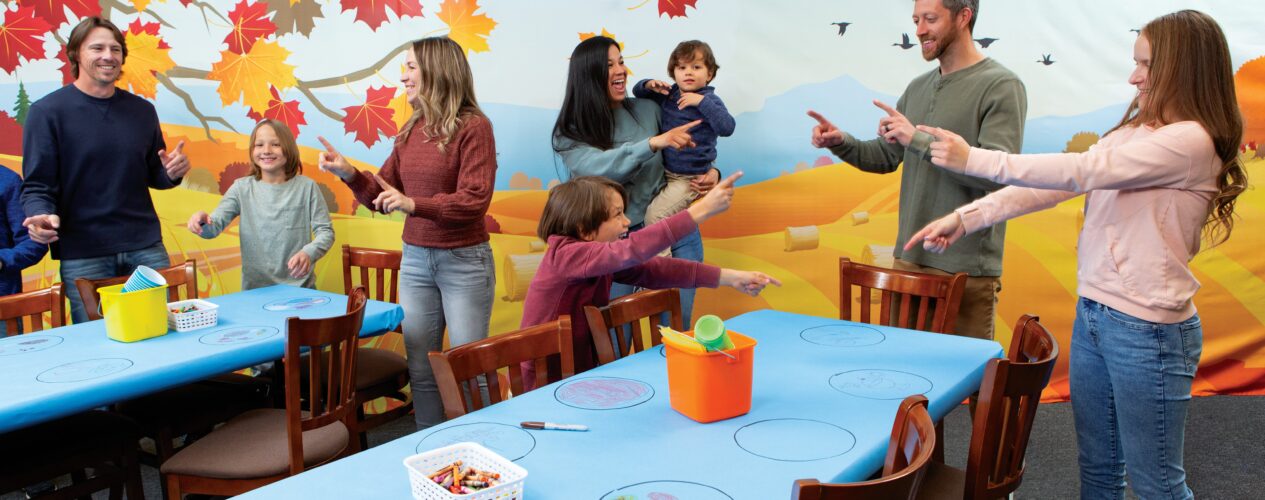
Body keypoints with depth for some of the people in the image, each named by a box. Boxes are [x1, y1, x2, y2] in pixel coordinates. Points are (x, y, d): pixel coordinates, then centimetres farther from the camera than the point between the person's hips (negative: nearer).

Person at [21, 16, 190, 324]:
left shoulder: (142, 110, 10)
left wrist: (171, 174, -6)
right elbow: (37, 186, -4)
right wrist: (41, 216, -24)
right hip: (82, 256, -3)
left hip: (146, 248, 3)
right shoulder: (48, 111, -2)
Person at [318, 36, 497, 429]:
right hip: (414, 260, 6)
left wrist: (413, 204, -28)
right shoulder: (410, 131, 8)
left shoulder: (473, 127, -12)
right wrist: (348, 173, -4)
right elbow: (383, 199, 12)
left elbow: (474, 201, -19)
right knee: (420, 370, 12)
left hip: (464, 262, -6)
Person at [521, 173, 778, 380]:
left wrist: (730, 277, -9)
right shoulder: (565, 255, -23)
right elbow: (633, 250, -34)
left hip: (579, 377, 8)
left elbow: (655, 269, -2)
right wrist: (701, 210, -36)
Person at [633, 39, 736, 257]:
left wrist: (702, 102, -30)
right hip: (664, 171, 7)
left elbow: (727, 128, -27)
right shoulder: (668, 94, 5)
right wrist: (649, 85, -6)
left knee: (654, 214, -17)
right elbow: (637, 92, 17)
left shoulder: (709, 101, -12)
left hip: (690, 178, -7)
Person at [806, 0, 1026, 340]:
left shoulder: (1002, 87, -8)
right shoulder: (918, 88, 12)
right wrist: (840, 143, -1)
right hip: (908, 260, 6)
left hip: (966, 270, -6)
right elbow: (886, 156, 18)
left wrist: (919, 139, -22)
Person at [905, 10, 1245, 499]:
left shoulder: (1191, 140, -15)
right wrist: (966, 217, -7)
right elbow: (1052, 185, 3)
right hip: (1091, 314, 8)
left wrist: (973, 159, -20)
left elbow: (1080, 171, -23)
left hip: (1147, 329, -8)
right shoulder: (1132, 132, 11)